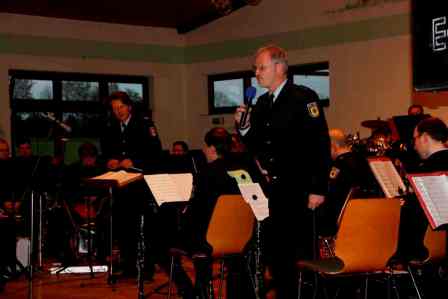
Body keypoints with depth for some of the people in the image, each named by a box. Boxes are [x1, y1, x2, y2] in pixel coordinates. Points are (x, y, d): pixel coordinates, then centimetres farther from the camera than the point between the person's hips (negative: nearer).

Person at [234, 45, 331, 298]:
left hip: (300, 191, -7)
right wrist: (244, 127, -3)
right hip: (273, 190, 7)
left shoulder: (304, 97, -10)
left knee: (302, 252, -1)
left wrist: (318, 188, -20)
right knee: (278, 252, 12)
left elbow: (320, 144, -16)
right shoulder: (262, 103, 12)